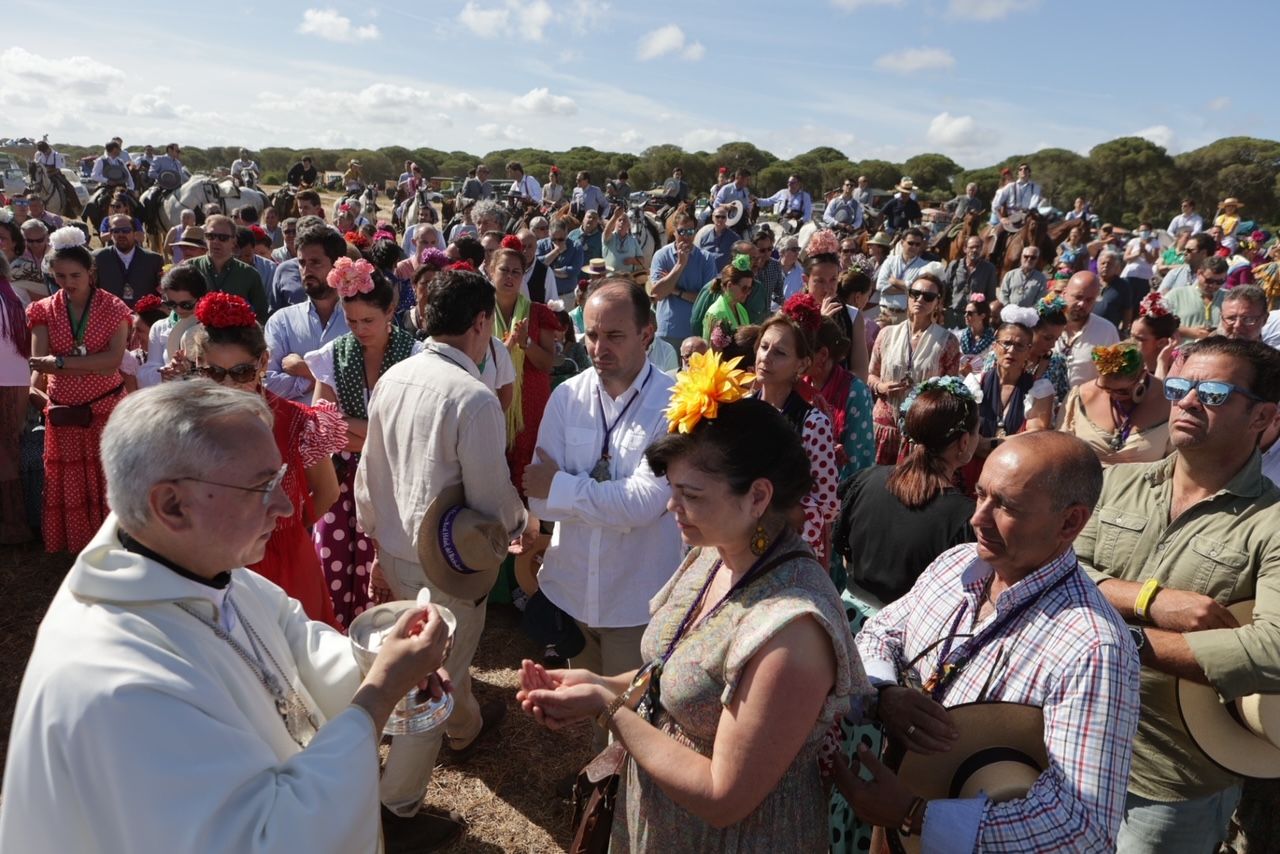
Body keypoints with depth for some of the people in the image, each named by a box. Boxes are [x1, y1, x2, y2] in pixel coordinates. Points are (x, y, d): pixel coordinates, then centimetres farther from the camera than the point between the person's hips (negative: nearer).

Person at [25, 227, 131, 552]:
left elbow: (113, 361, -17)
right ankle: (71, 546, 25)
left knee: (105, 478, 5)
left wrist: (61, 361, -21)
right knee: (67, 483, 10)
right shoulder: (45, 311, 2)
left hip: (106, 407, -2)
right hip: (62, 412, 3)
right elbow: (39, 365, -8)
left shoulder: (113, 308, -5)